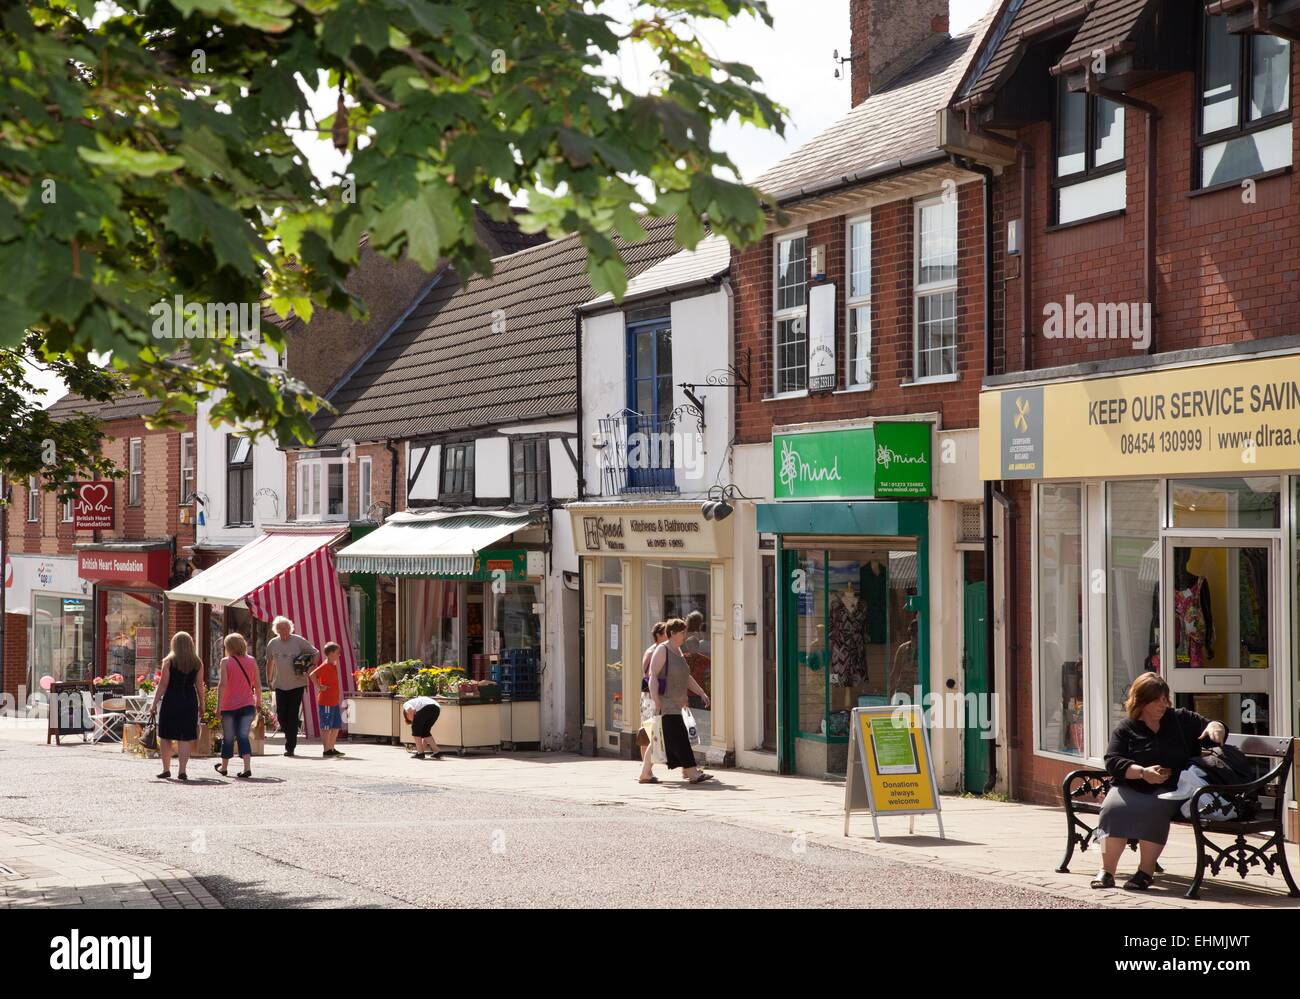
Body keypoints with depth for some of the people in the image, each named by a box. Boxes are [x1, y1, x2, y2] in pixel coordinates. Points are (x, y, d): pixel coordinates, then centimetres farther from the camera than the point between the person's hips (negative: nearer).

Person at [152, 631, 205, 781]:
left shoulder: (168, 662, -3)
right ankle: (182, 771, -3)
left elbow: (162, 685, -5)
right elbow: (199, 687, 5)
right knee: (186, 739, 4)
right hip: (190, 702, 2)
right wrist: (201, 706, 14)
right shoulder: (197, 664, 4)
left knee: (165, 737, 11)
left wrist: (154, 705, -2)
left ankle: (166, 769, 14)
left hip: (170, 701, -2)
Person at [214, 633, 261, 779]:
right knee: (243, 736, 3)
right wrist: (258, 700, 19)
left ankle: (224, 767, 27)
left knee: (228, 738, 12)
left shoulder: (226, 662, -6)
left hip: (229, 706, -2)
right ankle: (247, 767, -14)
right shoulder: (252, 661, 4)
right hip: (248, 705, 2)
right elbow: (257, 684, 6)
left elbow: (222, 684, -13)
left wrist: (219, 704, -11)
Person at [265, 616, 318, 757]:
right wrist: (269, 680, 18)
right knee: (281, 714, 1)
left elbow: (315, 653, 1)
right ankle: (290, 735, 27)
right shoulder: (272, 644, 5)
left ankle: (290, 746, -1)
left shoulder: (298, 641, -5)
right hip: (280, 685, 3)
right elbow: (270, 662, 18)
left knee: (292, 715, -5)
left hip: (297, 684, -3)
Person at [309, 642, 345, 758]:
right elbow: (312, 675, -27)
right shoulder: (325, 666, -14)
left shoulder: (333, 666, 14)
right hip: (326, 703, -9)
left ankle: (331, 748, 19)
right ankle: (327, 750, 1)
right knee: (326, 727, -3)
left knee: (336, 726, 12)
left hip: (334, 702, 9)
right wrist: (319, 687, -20)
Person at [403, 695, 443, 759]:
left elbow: (411, 710, 1)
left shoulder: (406, 704, 29)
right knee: (425, 731, 22)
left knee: (415, 729, 15)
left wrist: (413, 722, 14)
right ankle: (437, 751, 19)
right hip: (436, 708, 7)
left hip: (426, 708, -7)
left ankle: (420, 752, 11)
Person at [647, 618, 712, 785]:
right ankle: (692, 772, -20)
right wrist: (656, 701, -24)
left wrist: (701, 693, 19)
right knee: (679, 735, -14)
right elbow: (653, 676, -17)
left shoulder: (678, 651, 17)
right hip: (665, 702, -9)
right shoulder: (662, 650, -11)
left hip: (676, 702, 9)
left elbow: (686, 677, 25)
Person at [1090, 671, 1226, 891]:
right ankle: (1107, 870, -23)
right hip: (1131, 787, 1)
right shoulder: (1125, 729, 9)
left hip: (1170, 789, 0)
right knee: (1114, 808, -31)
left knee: (1154, 809, -35)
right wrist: (1142, 772, -17)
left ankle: (1146, 871, -24)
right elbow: (1112, 761, -1)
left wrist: (1215, 727, -11)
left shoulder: (1182, 719, 14)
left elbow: (1215, 728, 15)